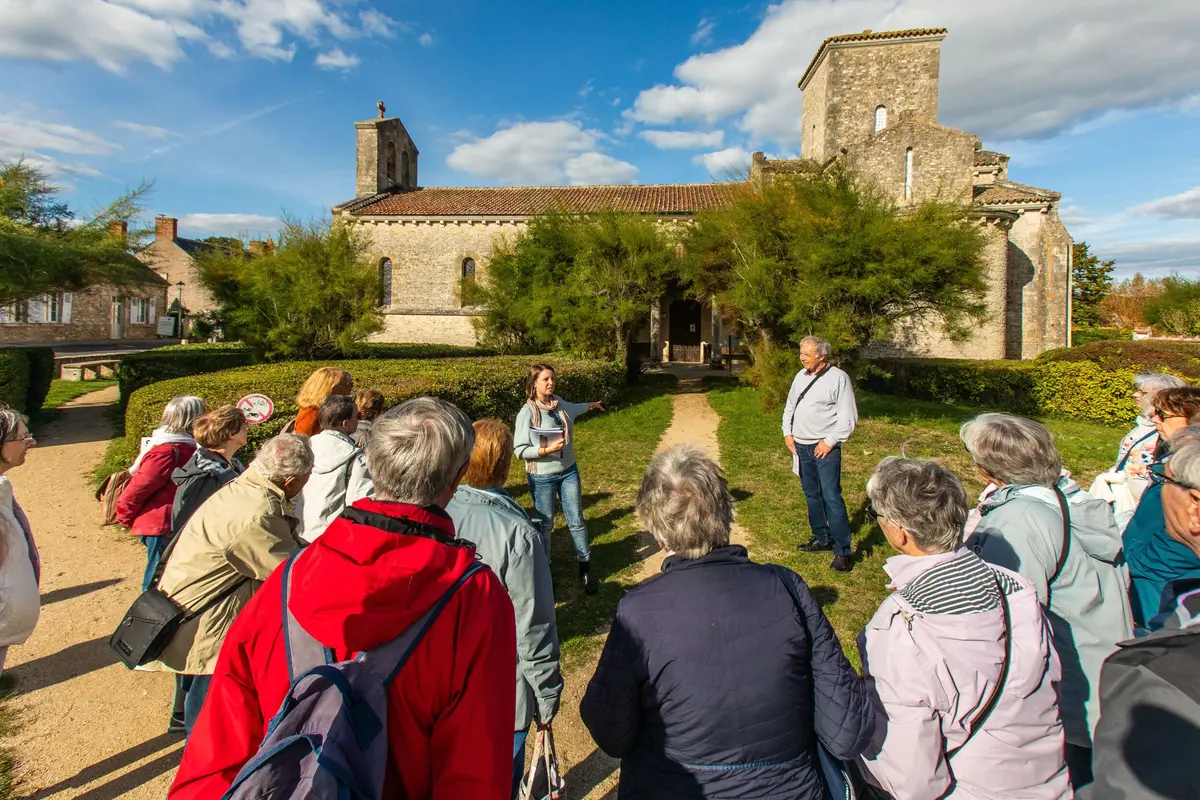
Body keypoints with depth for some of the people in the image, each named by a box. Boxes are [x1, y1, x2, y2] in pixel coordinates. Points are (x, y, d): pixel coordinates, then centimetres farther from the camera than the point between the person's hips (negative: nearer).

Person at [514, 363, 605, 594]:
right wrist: (547, 449, -27)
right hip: (542, 477, -5)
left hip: (569, 471, 5)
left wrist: (591, 405, 43)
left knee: (576, 521, 10)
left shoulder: (558, 402, 0)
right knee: (544, 524, 10)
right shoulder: (527, 413, -17)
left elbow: (572, 409, 26)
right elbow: (520, 450, -17)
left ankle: (585, 568, 25)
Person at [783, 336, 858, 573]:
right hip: (801, 446, 7)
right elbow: (790, 406, 19)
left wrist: (830, 441, -13)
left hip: (824, 448, -7)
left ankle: (843, 551, -1)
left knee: (831, 497, -10)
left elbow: (848, 417, -11)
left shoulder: (838, 378, -10)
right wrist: (788, 433, 9)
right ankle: (822, 538, 29)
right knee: (811, 495, 15)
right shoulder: (801, 376, 11)